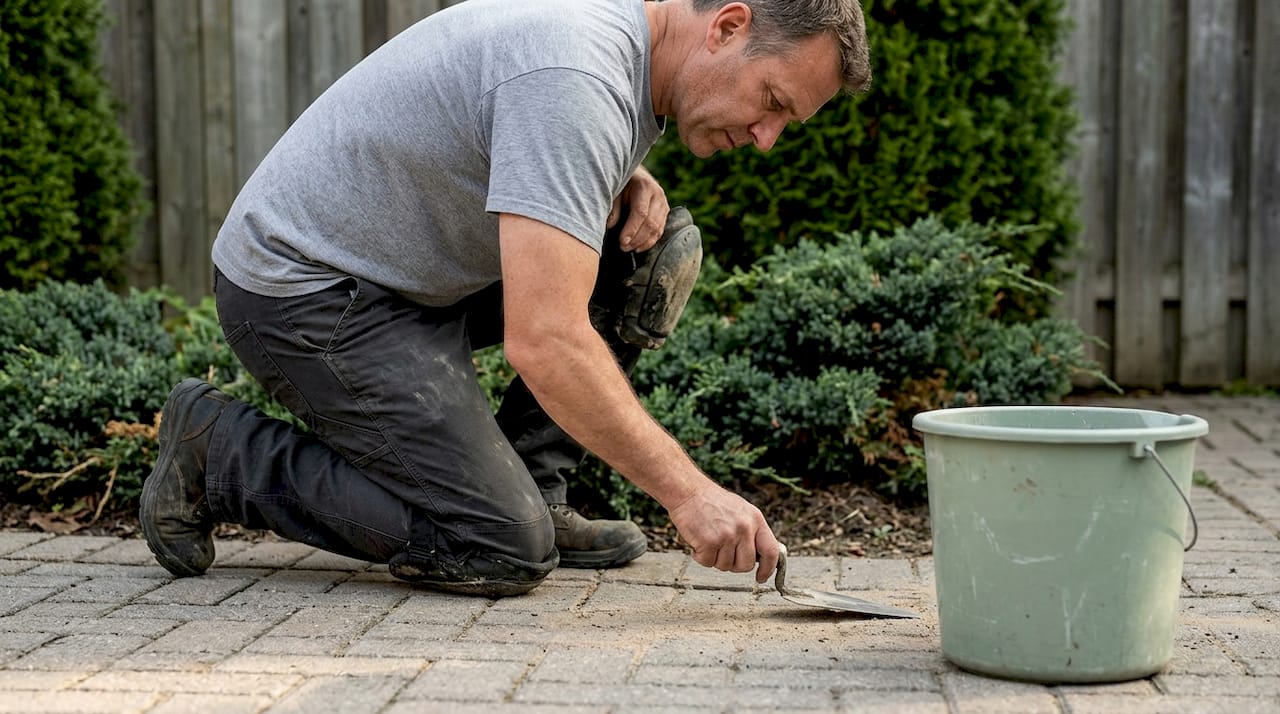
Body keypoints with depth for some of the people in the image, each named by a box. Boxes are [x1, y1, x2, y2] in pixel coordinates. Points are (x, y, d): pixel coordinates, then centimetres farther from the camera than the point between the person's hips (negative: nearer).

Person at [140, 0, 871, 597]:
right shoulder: (573, 80, -29)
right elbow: (543, 341, -35)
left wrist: (629, 184, 1)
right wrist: (687, 492, -31)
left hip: (412, 265, 10)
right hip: (303, 288, -10)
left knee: (663, 248, 1)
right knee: (503, 551, -14)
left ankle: (524, 489, 7)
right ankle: (218, 455, 0)